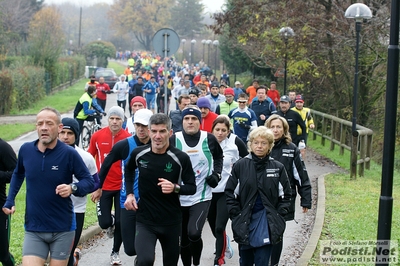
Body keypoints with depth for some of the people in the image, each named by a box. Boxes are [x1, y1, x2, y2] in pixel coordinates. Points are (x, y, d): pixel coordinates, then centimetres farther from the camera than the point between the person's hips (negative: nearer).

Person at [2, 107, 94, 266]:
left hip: (62, 229, -2)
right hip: (33, 229, 2)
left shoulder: (69, 153, -12)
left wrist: (73, 188, -24)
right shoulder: (25, 150, -2)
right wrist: (10, 200, 10)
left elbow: (89, 181, -5)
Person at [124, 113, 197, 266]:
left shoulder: (181, 158, -14)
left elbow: (192, 188, -6)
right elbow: (129, 169, 17)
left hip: (172, 222, 0)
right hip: (145, 220, 0)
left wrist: (175, 188, -26)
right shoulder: (139, 153, -6)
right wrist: (129, 194, 6)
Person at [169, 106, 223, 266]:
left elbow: (218, 157, 15)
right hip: (179, 198, 2)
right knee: (183, 239, 12)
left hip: (202, 196, -2)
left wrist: (216, 173, 1)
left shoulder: (209, 139, -4)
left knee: (194, 233, -20)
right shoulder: (174, 140, -5)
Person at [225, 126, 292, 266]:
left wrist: (278, 216, -2)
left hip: (267, 224, -1)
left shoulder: (278, 167, 2)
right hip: (245, 222, 1)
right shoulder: (240, 166, 0)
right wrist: (236, 216, -3)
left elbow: (285, 194, 7)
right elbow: (230, 193, 2)